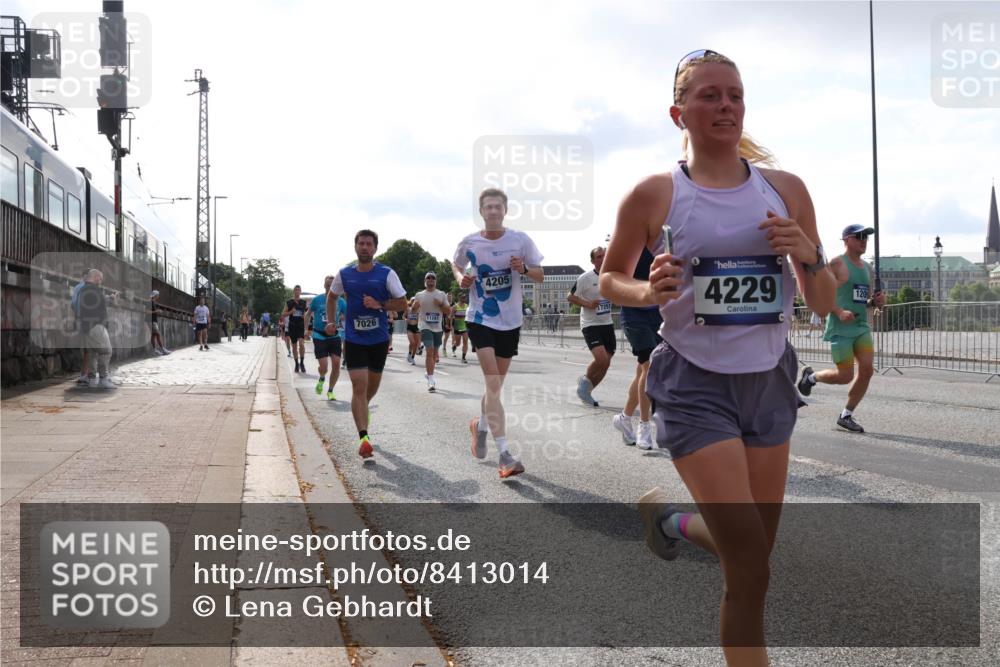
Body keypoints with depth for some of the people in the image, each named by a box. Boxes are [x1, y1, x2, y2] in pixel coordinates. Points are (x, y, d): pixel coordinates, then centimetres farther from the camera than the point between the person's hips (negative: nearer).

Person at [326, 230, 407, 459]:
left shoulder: (386, 274, -6)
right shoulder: (344, 274, 1)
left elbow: (402, 303, -4)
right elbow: (332, 296, 20)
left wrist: (379, 304, -18)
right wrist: (331, 321, 14)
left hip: (379, 339, 1)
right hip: (354, 339, -1)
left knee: (373, 384, 18)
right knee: (359, 386, -12)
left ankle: (362, 408, 51)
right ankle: (363, 438, -16)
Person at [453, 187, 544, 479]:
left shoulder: (520, 240, -5)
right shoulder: (469, 243, -4)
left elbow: (540, 276, 1)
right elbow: (456, 264, 16)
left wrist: (523, 269, -20)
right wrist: (461, 278, -6)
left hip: (510, 321, 2)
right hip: (480, 319, -2)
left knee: (496, 383, 14)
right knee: (493, 383, -15)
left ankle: (480, 425, 44)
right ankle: (504, 454, -18)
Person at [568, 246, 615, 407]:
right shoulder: (585, 278, -9)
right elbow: (570, 297, -6)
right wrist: (588, 304, -18)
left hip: (607, 324, 6)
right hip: (590, 325, -6)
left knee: (606, 363, 5)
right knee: (601, 359, -21)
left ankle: (586, 391, 23)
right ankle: (585, 380, 6)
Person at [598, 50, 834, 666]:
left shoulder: (786, 190, 3)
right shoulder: (654, 195, -6)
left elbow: (825, 305, 7)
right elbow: (610, 278, 7)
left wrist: (807, 256, -14)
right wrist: (650, 292, -14)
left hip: (769, 382, 5)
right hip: (696, 386, -4)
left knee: (753, 552, 13)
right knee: (751, 570, -11)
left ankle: (671, 521, 43)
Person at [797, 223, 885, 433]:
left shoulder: (868, 268, 16)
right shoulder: (836, 264, -7)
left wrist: (877, 301, 3)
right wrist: (839, 311, -23)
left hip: (862, 326, 7)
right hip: (840, 329, -7)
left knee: (867, 369, -5)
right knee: (845, 376, -7)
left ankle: (846, 416, 9)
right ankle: (810, 376, 24)